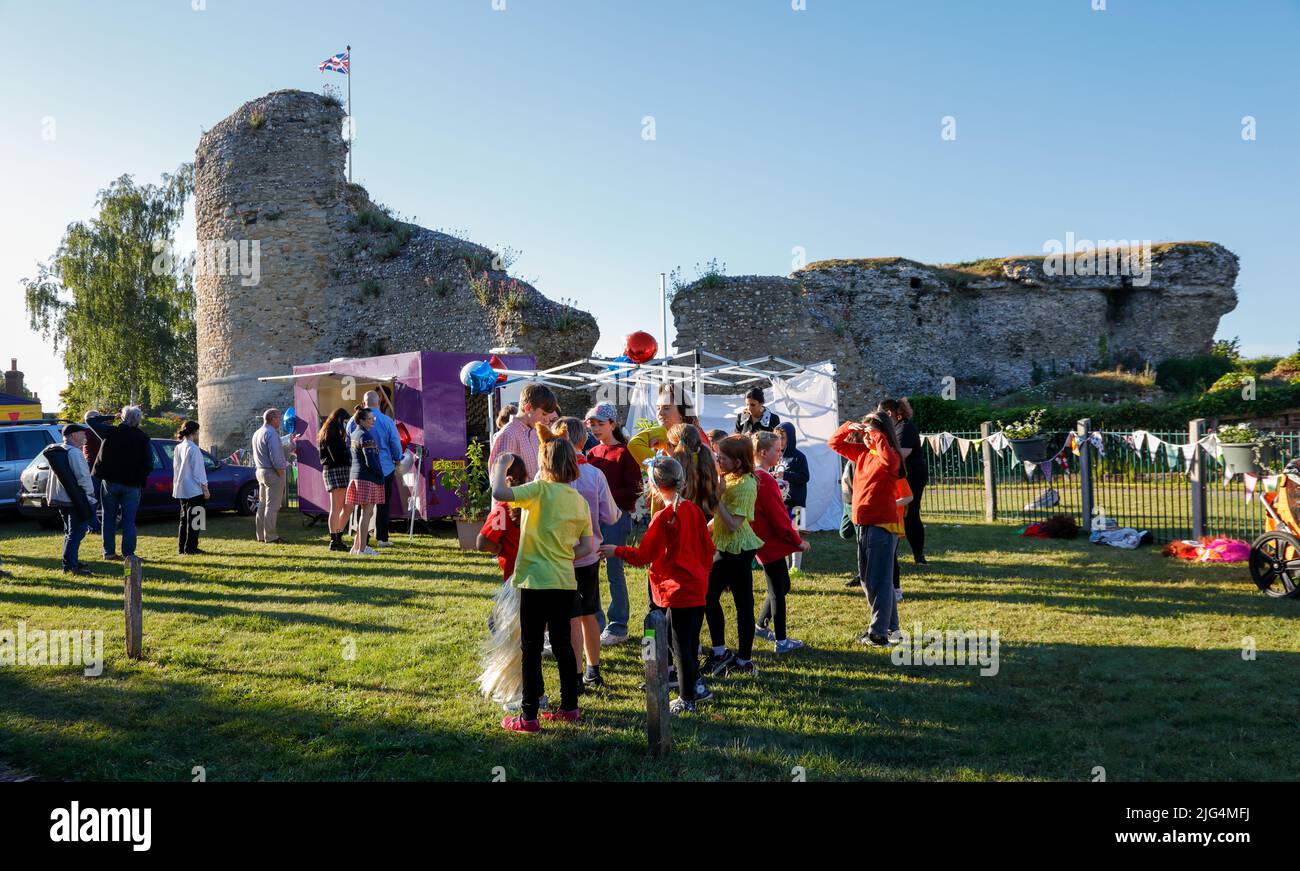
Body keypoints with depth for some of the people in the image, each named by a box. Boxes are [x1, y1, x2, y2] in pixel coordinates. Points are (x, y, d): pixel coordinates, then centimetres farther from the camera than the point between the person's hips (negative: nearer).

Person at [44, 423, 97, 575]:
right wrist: (90, 493, -9)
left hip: (60, 498, 10)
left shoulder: (56, 452, 14)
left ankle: (72, 561, 27)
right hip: (76, 500, -10)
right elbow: (83, 477, -21)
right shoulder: (74, 453, -17)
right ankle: (70, 565, -11)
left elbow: (51, 477, 19)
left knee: (70, 532, 19)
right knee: (76, 532, -7)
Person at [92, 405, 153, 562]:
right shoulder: (143, 439, -4)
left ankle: (109, 552, 13)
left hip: (110, 482, 1)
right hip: (132, 485, -1)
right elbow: (148, 465, -5)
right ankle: (128, 553, -1)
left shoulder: (111, 433, -4)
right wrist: (141, 479, 9)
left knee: (109, 518, 11)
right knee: (129, 521, 2)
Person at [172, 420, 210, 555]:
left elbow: (176, 468, 15)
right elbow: (198, 470, -15)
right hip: (194, 489, -8)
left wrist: (177, 485, 21)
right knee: (194, 518, -2)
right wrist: (205, 488, -11)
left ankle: (181, 547, 16)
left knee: (184, 518, 14)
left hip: (181, 489, 8)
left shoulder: (178, 448, 10)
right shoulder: (193, 448, -14)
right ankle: (191, 547, -2)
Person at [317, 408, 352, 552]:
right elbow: (337, 456, -17)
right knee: (336, 508, -7)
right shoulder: (331, 434, -9)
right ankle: (334, 541, -3)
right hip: (336, 470, -10)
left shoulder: (331, 433, 22)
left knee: (347, 507, 11)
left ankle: (338, 539, 17)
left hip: (342, 470, 10)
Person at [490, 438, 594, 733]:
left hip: (536, 581, -6)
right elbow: (588, 547, 7)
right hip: (566, 582, 6)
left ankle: (528, 716, 5)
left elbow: (499, 493, -24)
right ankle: (569, 707, 24)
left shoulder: (540, 490, -12)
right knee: (562, 645, 17)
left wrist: (502, 465, -9)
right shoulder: (579, 500, 7)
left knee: (531, 649, 1)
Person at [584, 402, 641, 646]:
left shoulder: (625, 453, -6)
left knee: (614, 571, -1)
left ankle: (618, 628, 10)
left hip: (616, 517, -6)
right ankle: (595, 623, 18)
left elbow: (634, 489, -10)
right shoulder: (592, 453, 14)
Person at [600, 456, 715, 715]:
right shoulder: (694, 510, 3)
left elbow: (642, 555, -13)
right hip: (698, 587, 7)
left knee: (681, 645, 3)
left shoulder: (663, 518, -17)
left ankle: (687, 699, 12)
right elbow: (708, 548, 9)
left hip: (677, 590, -7)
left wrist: (616, 551, 1)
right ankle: (696, 686, 26)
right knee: (690, 640, 19)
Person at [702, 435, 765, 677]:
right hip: (723, 547, 9)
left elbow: (733, 524, -25)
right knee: (709, 597, 12)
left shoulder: (745, 485, -20)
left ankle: (744, 660, 12)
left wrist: (717, 496, -25)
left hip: (739, 550, -9)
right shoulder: (728, 478, 7)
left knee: (743, 603, 2)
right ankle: (719, 652, 23)